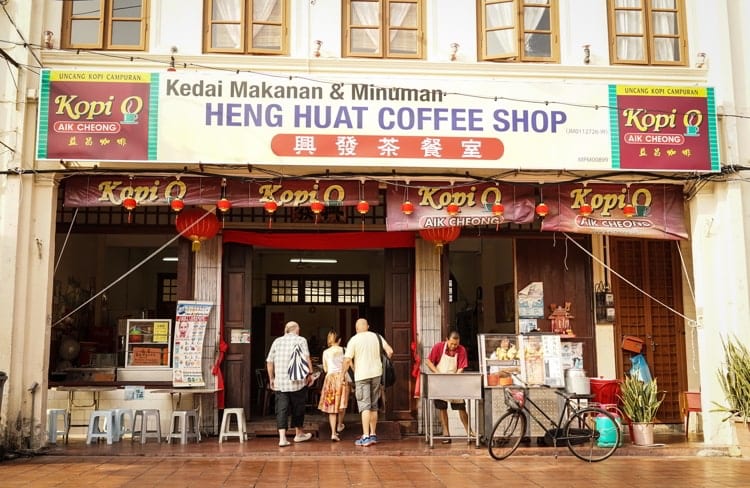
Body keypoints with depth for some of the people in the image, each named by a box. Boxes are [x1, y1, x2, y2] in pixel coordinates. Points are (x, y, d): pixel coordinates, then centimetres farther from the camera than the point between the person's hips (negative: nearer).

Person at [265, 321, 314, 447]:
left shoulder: (277, 341, 10)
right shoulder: (301, 340, 0)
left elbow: (269, 361, 10)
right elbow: (306, 359, -13)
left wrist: (271, 378, 19)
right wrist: (309, 373, -5)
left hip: (279, 381, 3)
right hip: (297, 380, -2)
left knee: (281, 409, 1)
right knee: (298, 407, 13)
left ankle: (282, 438, -8)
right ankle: (298, 434, 27)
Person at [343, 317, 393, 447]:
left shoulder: (354, 340, -6)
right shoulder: (376, 337, 6)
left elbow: (347, 360, -12)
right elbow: (390, 351, 2)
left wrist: (344, 373, 3)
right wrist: (383, 363, 18)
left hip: (361, 375, -4)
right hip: (376, 373, 4)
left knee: (365, 406, -6)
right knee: (374, 406, 13)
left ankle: (365, 436, -14)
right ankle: (373, 435, 18)